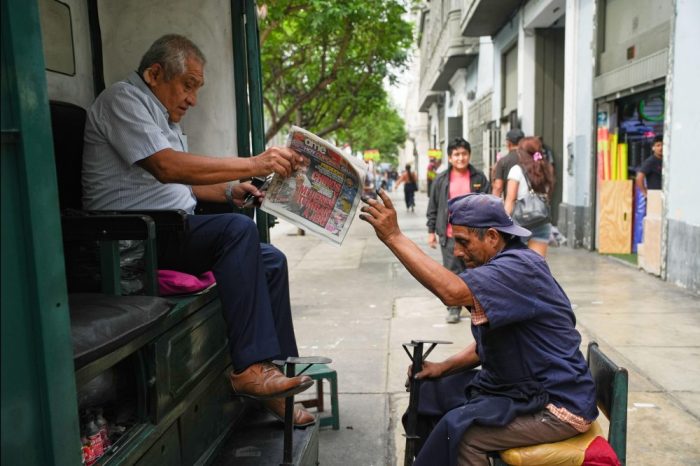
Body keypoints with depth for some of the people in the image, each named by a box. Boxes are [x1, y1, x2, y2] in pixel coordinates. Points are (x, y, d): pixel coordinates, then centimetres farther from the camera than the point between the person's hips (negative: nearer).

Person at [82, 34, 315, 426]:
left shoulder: (162, 116, 22)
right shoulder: (123, 98, -7)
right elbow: (166, 167, -24)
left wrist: (229, 191, 9)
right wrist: (253, 164, -26)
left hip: (172, 232, 10)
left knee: (271, 262, -2)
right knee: (238, 229, -31)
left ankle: (275, 370, -1)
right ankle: (249, 368, -29)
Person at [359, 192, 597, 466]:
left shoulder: (520, 266, -22)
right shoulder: (499, 268, 9)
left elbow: (453, 292, -39)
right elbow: (487, 345, 16)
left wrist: (394, 237, -34)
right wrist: (443, 368, 2)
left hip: (558, 404, -10)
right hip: (517, 386, 10)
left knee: (460, 430, -25)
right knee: (431, 394, 9)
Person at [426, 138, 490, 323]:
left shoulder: (479, 178, 2)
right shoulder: (441, 180, 3)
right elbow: (433, 207, 7)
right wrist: (431, 231, 4)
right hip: (449, 235, 0)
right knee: (452, 272, 4)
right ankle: (453, 308, 15)